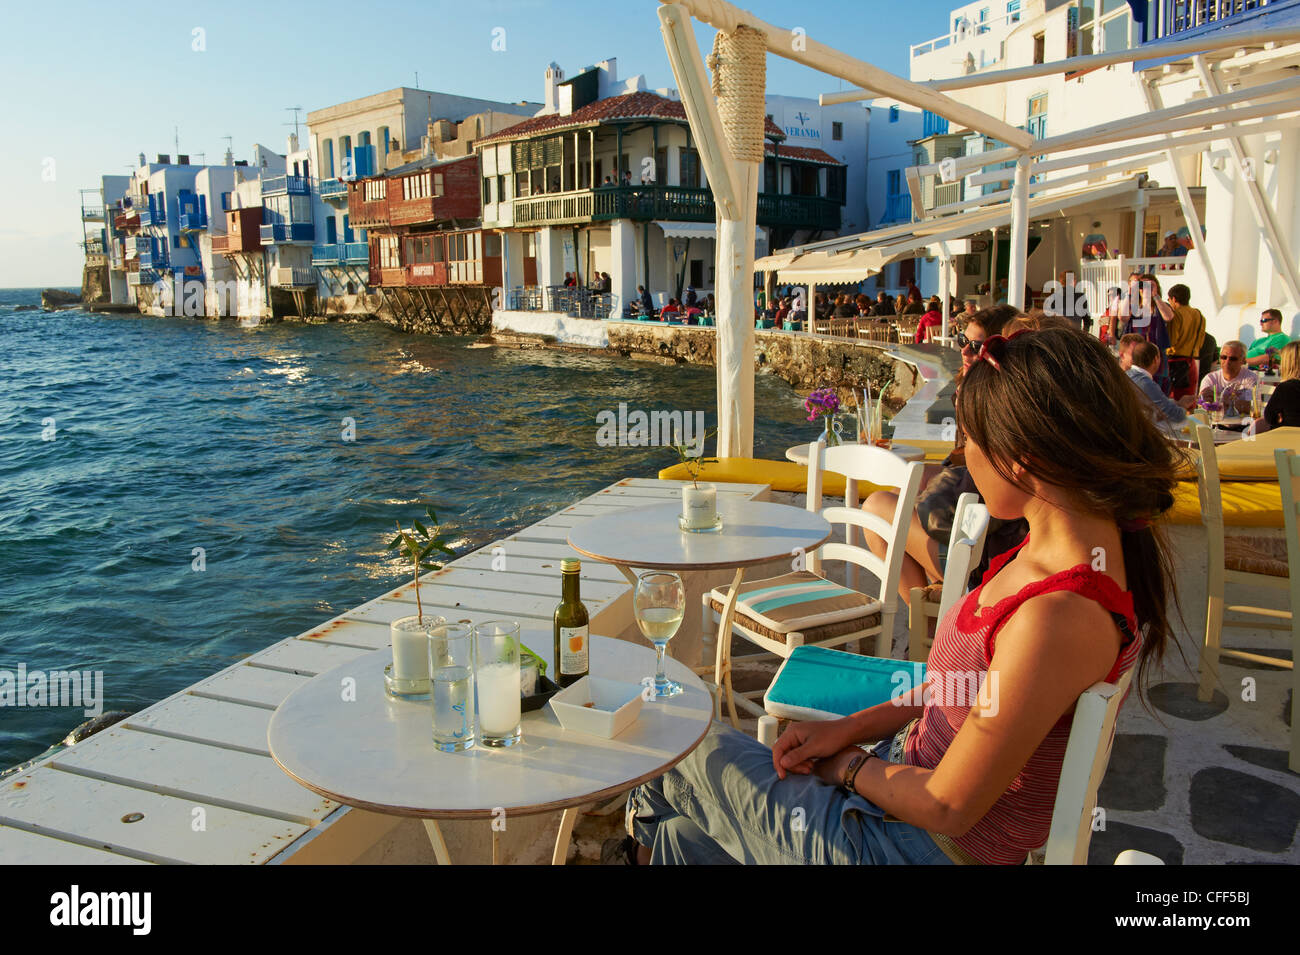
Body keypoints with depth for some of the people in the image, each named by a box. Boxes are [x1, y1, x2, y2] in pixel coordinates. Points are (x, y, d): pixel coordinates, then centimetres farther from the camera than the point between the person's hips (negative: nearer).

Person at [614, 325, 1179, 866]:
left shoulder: (1057, 617, -34)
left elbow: (947, 807, -26)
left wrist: (847, 766, -8)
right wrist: (851, 727, 3)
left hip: (933, 849, -7)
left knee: (705, 753, 13)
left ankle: (648, 827, 44)